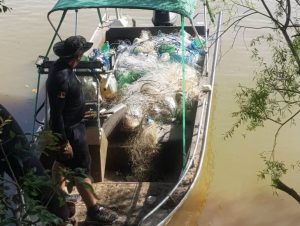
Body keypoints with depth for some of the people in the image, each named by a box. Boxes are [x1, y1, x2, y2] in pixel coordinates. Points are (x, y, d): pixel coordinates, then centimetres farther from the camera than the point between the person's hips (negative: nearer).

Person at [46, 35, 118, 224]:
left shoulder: (63, 67, -2)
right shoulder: (61, 78, -33)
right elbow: (56, 114, -29)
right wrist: (64, 142, -24)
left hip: (72, 125, 10)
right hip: (70, 130, -10)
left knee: (62, 161, 25)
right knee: (82, 168, 2)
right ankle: (93, 209, 14)